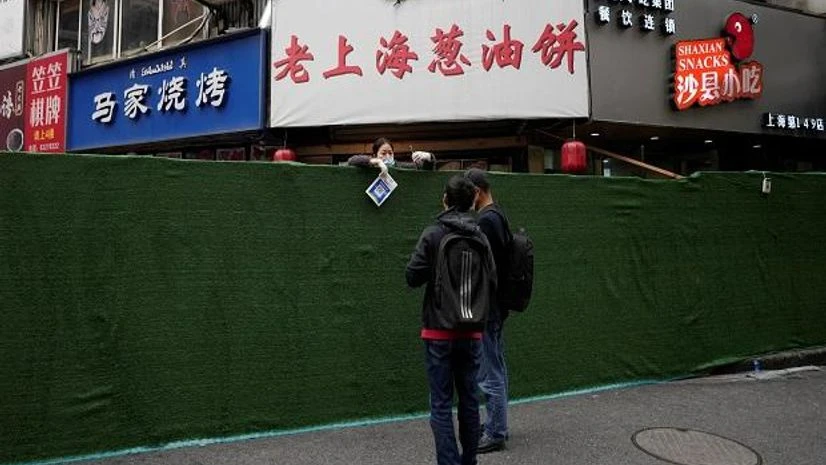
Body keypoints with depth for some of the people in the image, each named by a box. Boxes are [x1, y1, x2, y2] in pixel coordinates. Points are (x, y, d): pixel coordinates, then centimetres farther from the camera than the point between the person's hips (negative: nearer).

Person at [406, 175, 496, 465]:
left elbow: (413, 277, -10)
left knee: (441, 404, 0)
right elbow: (492, 283, 2)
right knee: (469, 399, 14)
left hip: (439, 331, -3)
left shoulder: (433, 234, -8)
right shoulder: (480, 237, 1)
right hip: (472, 332, 3)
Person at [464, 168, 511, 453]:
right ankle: (497, 425, 27)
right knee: (496, 368, 17)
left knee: (490, 372, -4)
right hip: (496, 303, 11)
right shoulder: (496, 215, 14)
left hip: (488, 306, -11)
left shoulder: (486, 220, -20)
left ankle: (495, 434, 4)